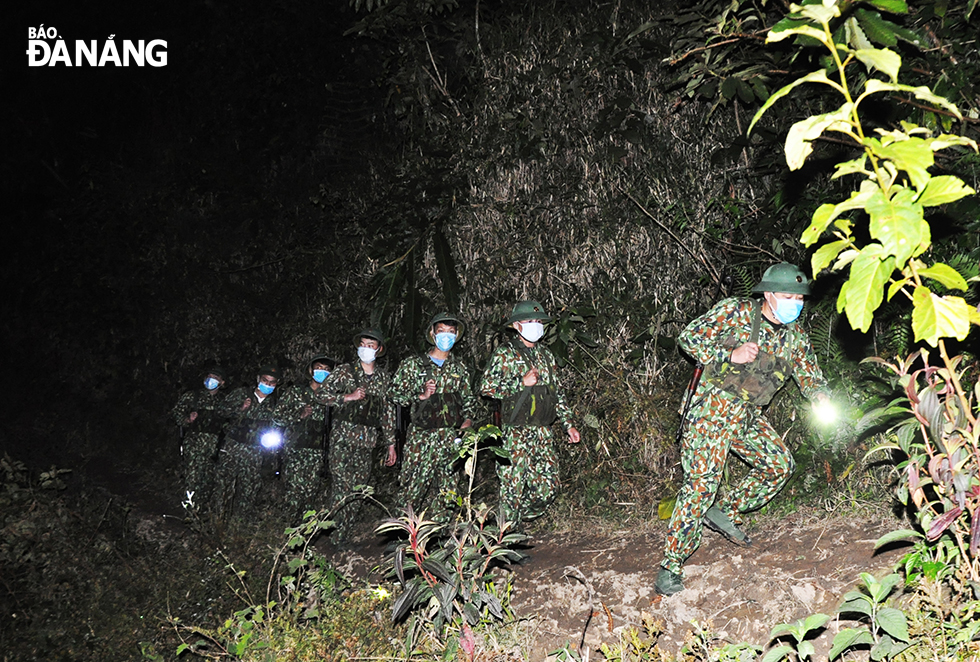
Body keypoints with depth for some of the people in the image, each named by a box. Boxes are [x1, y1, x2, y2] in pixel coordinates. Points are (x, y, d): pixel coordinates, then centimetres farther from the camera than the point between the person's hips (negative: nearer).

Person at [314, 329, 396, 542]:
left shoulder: (384, 378, 13)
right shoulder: (344, 371, 4)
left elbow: (388, 412, 15)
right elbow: (322, 394, 0)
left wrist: (391, 443, 13)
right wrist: (348, 397, -13)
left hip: (367, 440, 3)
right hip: (343, 436, -3)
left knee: (358, 488, 3)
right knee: (342, 486, -11)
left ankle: (346, 536, 11)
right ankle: (337, 537, -6)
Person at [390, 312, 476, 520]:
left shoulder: (460, 368, 14)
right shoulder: (413, 364, 6)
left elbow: (469, 399, 20)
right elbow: (396, 393, 5)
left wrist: (468, 419, 2)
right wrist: (421, 396, -9)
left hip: (451, 435, 2)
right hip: (421, 435, -2)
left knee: (446, 487, 2)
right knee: (414, 483, -5)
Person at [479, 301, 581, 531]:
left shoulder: (546, 355, 17)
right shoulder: (505, 353, -3)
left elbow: (557, 394, 22)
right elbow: (487, 386, -12)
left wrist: (569, 424, 16)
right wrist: (521, 382, -16)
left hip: (542, 432, 6)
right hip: (515, 433, -6)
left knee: (548, 487, 5)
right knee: (514, 486, -4)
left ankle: (517, 520, 25)